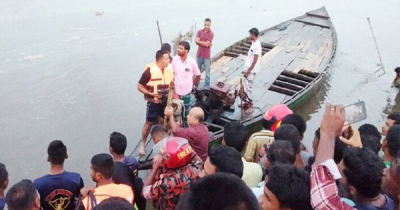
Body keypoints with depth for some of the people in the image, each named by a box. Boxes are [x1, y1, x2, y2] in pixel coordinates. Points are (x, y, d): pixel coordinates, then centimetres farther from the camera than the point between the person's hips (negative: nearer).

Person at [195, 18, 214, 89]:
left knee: (207, 72, 4)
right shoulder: (199, 31, 3)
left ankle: (207, 86, 12)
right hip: (199, 55, 4)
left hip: (207, 56, -4)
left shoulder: (211, 34, -9)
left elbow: (207, 44, -17)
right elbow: (196, 42, -9)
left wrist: (199, 41, -7)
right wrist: (205, 43, -16)